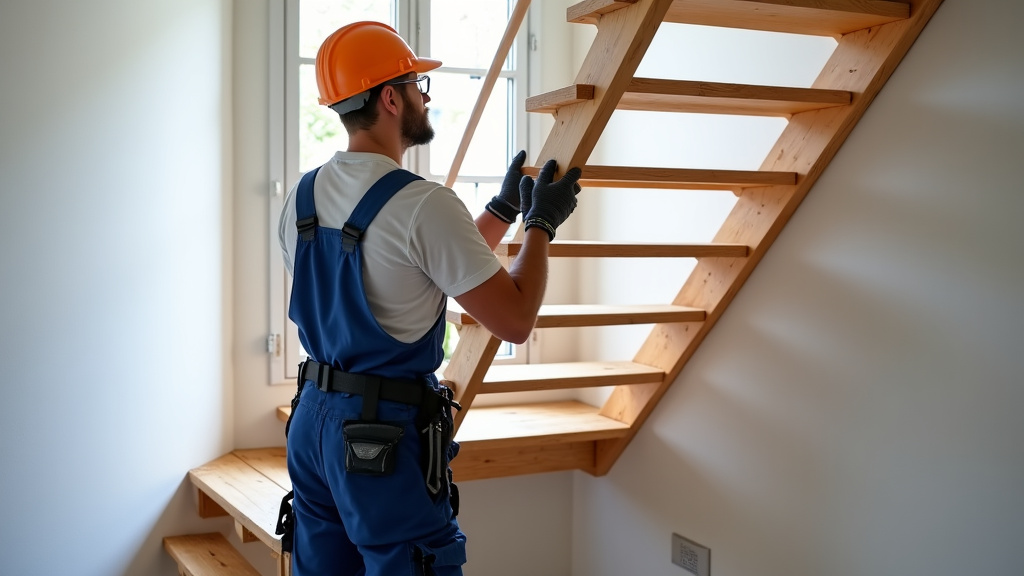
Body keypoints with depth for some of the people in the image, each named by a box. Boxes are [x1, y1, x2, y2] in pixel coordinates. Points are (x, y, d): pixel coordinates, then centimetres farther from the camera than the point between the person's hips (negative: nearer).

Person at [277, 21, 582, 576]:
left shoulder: (301, 197, 7)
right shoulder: (423, 203, -19)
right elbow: (515, 320, -14)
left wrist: (502, 211, 21)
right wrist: (542, 223, -1)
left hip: (312, 418, 8)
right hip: (386, 432, -8)